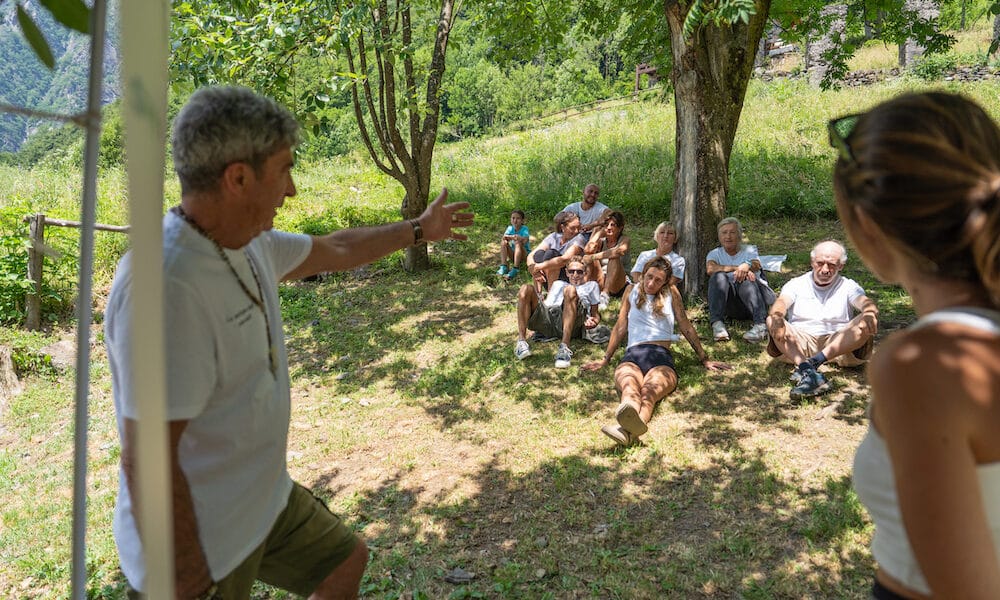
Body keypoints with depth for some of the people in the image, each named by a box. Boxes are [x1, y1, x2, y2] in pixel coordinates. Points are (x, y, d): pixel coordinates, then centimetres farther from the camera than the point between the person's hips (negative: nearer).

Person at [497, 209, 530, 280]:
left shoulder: (524, 229, -14)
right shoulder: (510, 228, -3)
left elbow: (525, 240, -32)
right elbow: (504, 237, -21)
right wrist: (512, 237, -40)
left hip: (525, 254, -4)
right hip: (513, 254, 4)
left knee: (518, 243, -31)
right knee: (503, 242, -17)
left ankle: (515, 270, -38)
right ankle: (504, 267, -27)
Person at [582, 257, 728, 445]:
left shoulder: (671, 293, 20)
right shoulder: (632, 291, 24)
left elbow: (686, 327, 23)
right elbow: (620, 327, 28)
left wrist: (704, 359, 24)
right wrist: (605, 360, 29)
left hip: (661, 356, -1)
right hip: (632, 355, 2)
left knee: (649, 392, -39)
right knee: (629, 387, -38)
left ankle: (627, 430, -72)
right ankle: (629, 421, -72)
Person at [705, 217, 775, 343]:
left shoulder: (749, 250, 12)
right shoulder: (715, 253, 12)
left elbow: (756, 265, -13)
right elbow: (710, 269, -13)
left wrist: (746, 266, -38)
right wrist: (737, 268, -25)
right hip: (731, 306, 0)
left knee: (745, 279, -32)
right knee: (719, 277, -26)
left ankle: (761, 325, -48)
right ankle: (717, 323, -37)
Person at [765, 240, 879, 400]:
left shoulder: (848, 286, 15)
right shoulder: (796, 284, 13)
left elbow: (866, 303, -6)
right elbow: (781, 301, -8)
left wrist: (870, 313, -33)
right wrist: (777, 316, -34)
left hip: (838, 344, 0)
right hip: (800, 342, 0)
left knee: (867, 323, -25)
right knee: (771, 321, -27)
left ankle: (812, 362, -37)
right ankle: (810, 374, -47)